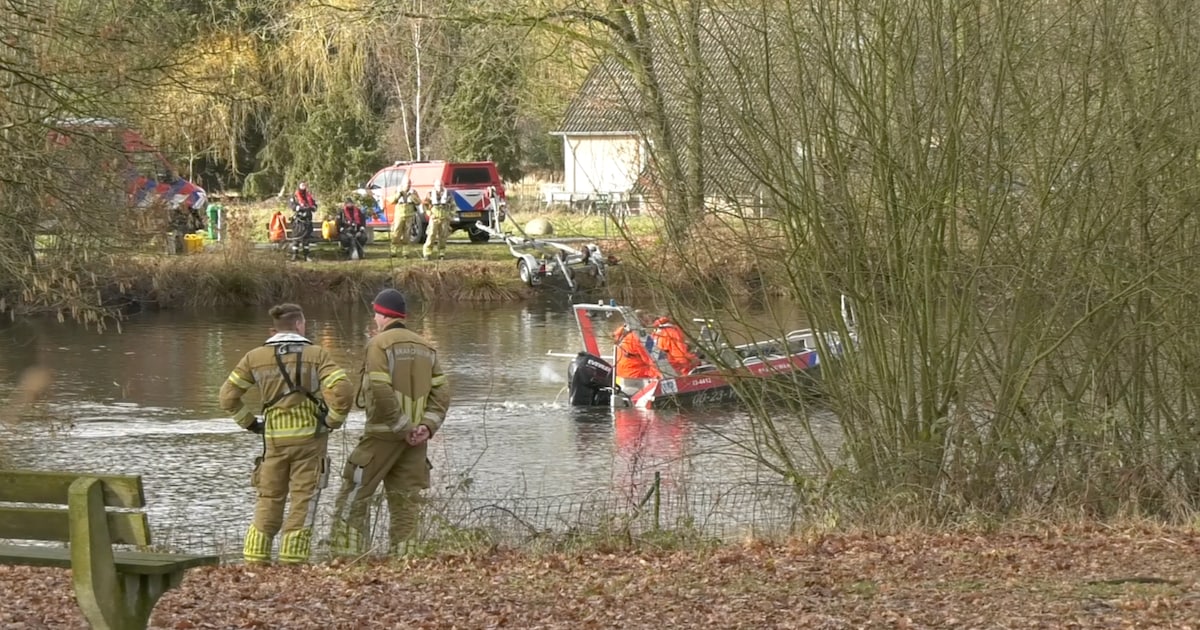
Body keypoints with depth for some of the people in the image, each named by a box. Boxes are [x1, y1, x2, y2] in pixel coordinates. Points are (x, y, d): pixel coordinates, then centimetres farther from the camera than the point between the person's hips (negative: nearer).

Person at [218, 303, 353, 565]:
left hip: (274, 439, 3)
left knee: (268, 503, 11)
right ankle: (291, 569, -2)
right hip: (310, 437, -3)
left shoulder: (255, 357, 4)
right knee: (302, 504, 2)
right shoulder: (316, 355, -5)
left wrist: (250, 423, 13)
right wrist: (333, 420, -1)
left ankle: (253, 565, 6)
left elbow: (228, 396, 5)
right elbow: (342, 391, -16)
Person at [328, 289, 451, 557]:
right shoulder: (425, 347, 13)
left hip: (383, 434, -6)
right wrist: (427, 426, -3)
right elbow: (441, 392, 6)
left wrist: (402, 427, -13)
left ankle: (346, 556, -6)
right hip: (415, 438, 6)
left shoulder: (379, 343, -8)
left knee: (354, 497, 0)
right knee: (405, 502, 9)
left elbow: (381, 393, -18)